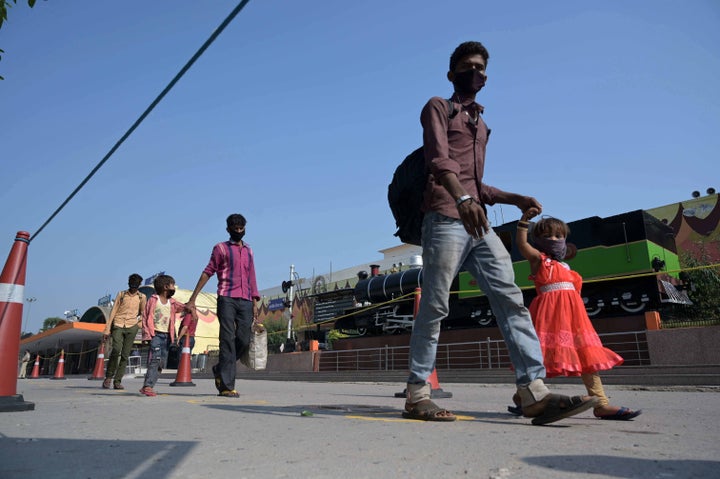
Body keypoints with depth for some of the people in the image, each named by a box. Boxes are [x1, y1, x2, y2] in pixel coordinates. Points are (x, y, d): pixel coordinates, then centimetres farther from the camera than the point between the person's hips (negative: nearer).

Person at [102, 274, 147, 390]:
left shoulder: (142, 297, 10)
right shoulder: (121, 294, 9)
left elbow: (143, 314, 16)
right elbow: (113, 311, 7)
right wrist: (107, 329, 2)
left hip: (132, 327, 1)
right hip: (118, 325, -1)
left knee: (125, 355, -1)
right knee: (116, 349, -19)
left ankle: (117, 381, 6)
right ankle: (108, 377, -4)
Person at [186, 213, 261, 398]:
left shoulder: (248, 251, 22)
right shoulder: (221, 248, 10)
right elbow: (208, 272, 5)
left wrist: (255, 303, 14)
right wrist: (193, 298, -1)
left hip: (245, 301, 4)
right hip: (227, 299, -4)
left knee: (244, 340, -3)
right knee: (228, 340, -8)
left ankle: (220, 370, 23)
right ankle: (226, 386, -5)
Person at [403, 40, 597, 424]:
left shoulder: (480, 124, 31)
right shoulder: (438, 108, 8)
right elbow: (438, 157, -13)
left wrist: (515, 199, 18)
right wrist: (463, 199, -31)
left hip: (478, 222, 7)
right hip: (445, 218, -7)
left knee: (511, 300, -5)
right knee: (435, 307, -8)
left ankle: (535, 393, -7)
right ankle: (417, 395, 0)